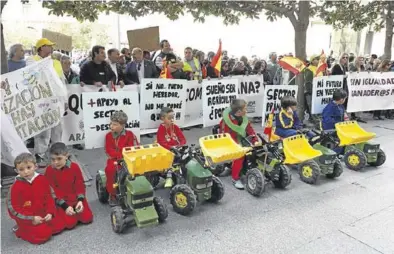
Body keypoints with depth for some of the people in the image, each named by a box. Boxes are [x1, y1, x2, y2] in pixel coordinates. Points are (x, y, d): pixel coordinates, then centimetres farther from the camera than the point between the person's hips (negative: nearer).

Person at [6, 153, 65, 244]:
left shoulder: (42, 179, -4)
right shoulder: (16, 187, -14)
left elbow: (49, 197, 3)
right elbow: (14, 208, -12)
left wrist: (50, 212, -11)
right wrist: (31, 219, -17)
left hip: (43, 214, 5)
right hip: (27, 219, -4)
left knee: (59, 225, -5)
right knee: (43, 235, -19)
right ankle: (21, 230, 5)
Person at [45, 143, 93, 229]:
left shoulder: (74, 167, -6)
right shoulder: (49, 170, -9)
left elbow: (80, 185, -1)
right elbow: (53, 192, -9)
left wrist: (80, 200, -16)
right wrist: (65, 206, -16)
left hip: (76, 198, 2)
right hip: (61, 201, -1)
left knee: (87, 218, -9)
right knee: (70, 223, -17)